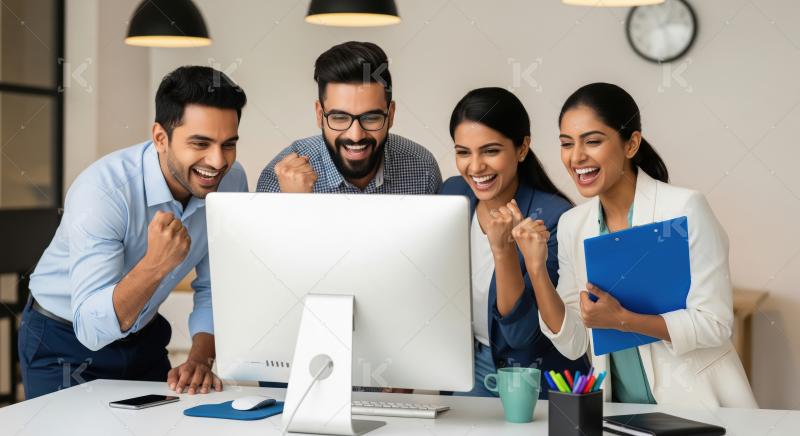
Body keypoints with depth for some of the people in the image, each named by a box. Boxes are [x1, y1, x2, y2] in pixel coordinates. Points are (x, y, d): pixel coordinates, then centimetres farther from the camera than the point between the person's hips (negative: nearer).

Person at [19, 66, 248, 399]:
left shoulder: (231, 181, -15)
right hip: (65, 342, -4)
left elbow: (214, 290, -4)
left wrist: (200, 359, -19)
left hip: (144, 338, 5)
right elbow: (91, 329, -34)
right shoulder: (101, 190, -30)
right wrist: (154, 265, -47)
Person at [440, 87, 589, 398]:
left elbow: (521, 333, -22)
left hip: (538, 384, -3)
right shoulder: (452, 194, -3)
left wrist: (503, 248, -34)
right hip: (469, 369, 3)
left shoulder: (553, 217, -20)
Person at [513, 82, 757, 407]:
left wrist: (622, 320, -23)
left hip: (696, 405, -3)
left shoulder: (684, 208, -12)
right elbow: (573, 344, 2)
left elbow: (714, 325, -13)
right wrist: (536, 268, -9)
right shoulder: (572, 225, 3)